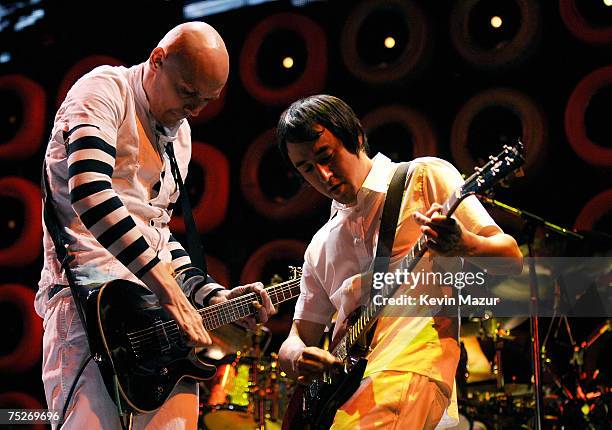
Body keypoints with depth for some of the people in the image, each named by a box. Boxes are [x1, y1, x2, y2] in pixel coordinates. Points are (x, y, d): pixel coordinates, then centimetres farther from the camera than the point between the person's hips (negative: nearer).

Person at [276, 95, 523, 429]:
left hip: (410, 368, -6)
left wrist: (464, 245, -21)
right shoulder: (321, 247, 23)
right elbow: (299, 336, 23)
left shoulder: (424, 177, 7)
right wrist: (297, 357, -1)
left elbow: (511, 259, 1)